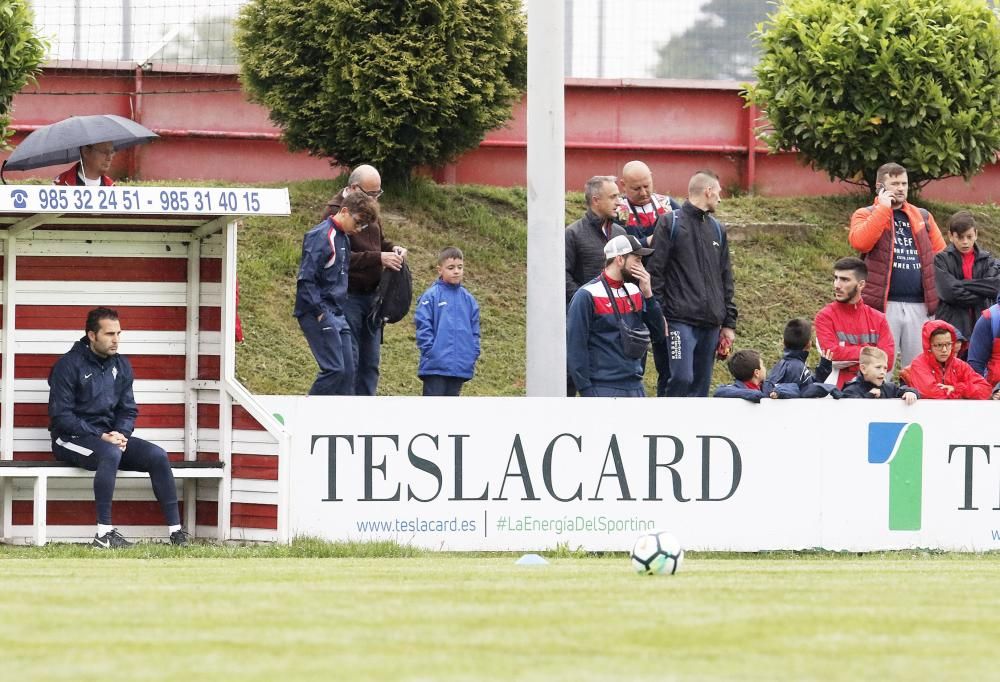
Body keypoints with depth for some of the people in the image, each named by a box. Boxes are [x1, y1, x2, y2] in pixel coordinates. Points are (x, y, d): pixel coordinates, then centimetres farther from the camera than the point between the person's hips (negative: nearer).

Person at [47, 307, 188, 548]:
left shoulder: (121, 365, 10)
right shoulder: (69, 366, -10)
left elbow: (128, 410, 12)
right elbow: (60, 416, -14)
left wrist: (121, 434, -11)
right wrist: (101, 437, -21)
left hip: (109, 436, 6)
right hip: (72, 438, -6)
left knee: (157, 456, -15)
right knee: (111, 454, -37)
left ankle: (175, 530, -14)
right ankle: (103, 534, -37)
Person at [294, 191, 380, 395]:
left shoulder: (343, 238, 15)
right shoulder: (321, 237, -13)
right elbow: (306, 279, -18)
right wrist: (320, 313, -20)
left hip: (337, 316, 9)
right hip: (319, 315, -9)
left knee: (347, 371, 5)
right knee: (334, 369, -15)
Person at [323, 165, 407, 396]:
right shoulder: (334, 212, -14)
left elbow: (380, 240, 25)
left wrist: (393, 249, 2)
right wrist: (379, 258, -25)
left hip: (371, 296, 8)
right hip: (348, 296, -8)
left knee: (370, 361, 10)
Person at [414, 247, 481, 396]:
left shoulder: (469, 299, 10)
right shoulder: (431, 296, -5)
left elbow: (474, 331, 14)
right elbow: (423, 326, -8)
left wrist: (473, 354, 5)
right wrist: (430, 352, -14)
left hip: (460, 367, 5)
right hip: (436, 365, -5)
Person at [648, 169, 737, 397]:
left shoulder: (717, 229, 19)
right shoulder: (670, 224, 0)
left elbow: (725, 279, 21)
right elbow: (655, 271, -4)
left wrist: (729, 323, 15)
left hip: (710, 323, 6)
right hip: (680, 321, -6)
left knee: (701, 383, 6)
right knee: (681, 377, -17)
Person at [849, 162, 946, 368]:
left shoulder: (923, 217, 18)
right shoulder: (866, 215, 6)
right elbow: (860, 242, -15)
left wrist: (937, 291, 3)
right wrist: (883, 208, -10)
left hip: (919, 306, 4)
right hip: (884, 305, -4)